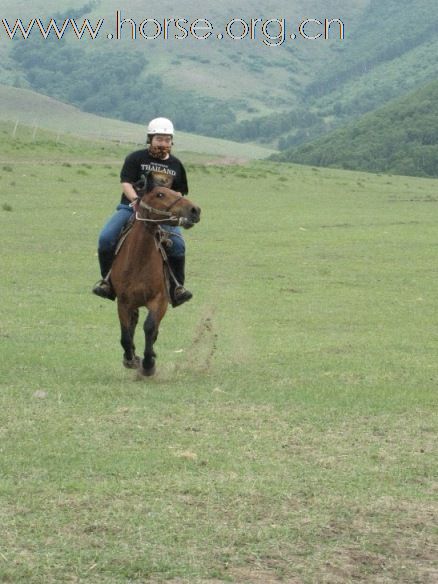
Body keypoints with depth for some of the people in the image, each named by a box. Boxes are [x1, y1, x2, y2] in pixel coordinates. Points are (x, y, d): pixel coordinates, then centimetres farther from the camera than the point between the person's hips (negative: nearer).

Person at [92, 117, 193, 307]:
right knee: (106, 238, -23)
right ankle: (107, 279, -3)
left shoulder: (176, 165, 15)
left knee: (177, 246, -24)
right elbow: (126, 184, -6)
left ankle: (177, 287, -9)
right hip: (131, 207, -1)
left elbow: (179, 192, 19)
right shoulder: (136, 158, 4)